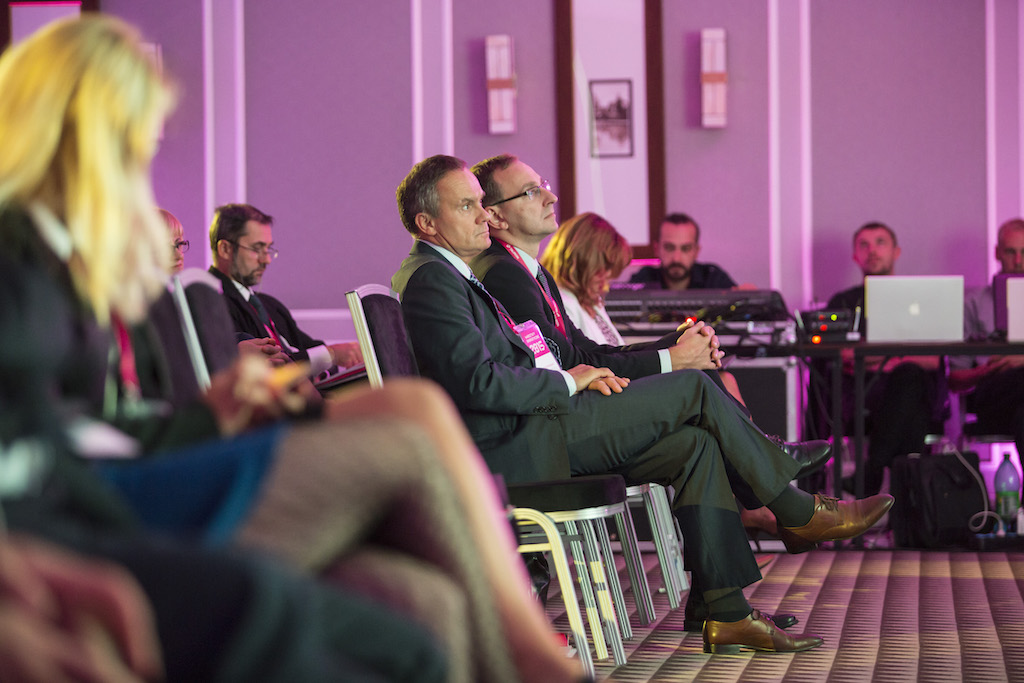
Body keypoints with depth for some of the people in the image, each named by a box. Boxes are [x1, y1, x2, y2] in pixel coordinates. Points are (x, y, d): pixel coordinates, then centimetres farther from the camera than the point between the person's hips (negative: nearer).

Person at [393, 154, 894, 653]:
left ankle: (726, 614, -3)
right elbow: (477, 382, -23)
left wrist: (582, 377, 9)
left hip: (526, 432, 10)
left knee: (695, 446, -1)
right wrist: (567, 382, -9)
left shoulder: (453, 275, 22)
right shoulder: (431, 281, -12)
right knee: (692, 390, -9)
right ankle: (798, 512, 6)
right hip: (511, 448, -10)